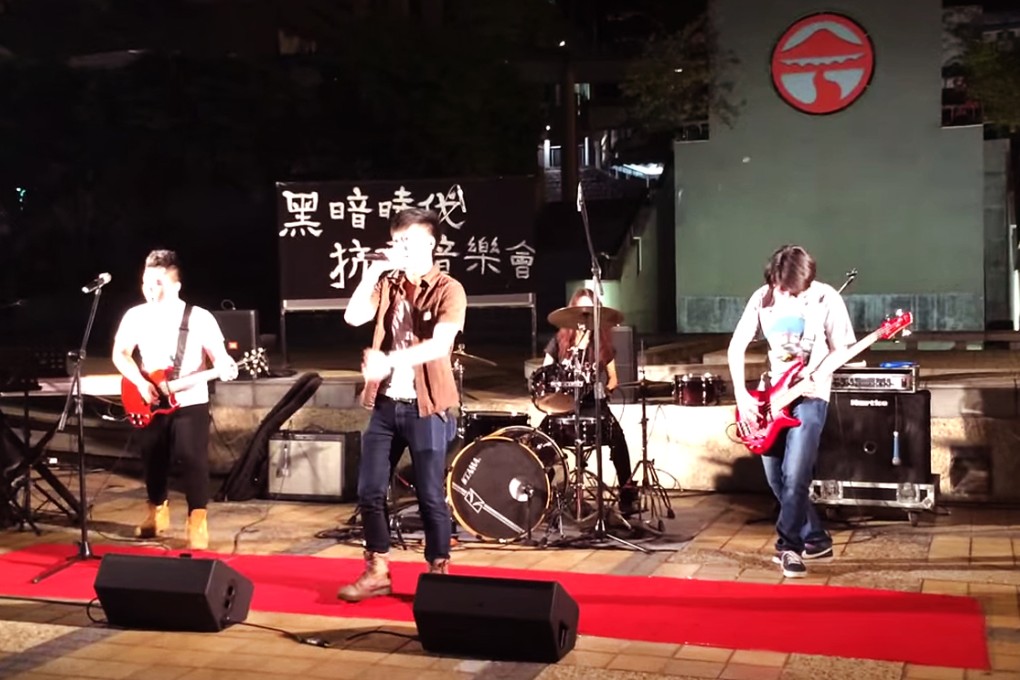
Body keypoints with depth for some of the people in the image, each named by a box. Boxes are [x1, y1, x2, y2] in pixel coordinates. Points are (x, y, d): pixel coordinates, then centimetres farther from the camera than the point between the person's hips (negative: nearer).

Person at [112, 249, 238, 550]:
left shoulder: (200, 318, -7)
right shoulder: (135, 316, 1)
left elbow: (219, 355, -6)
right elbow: (120, 354, -2)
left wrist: (225, 369, -29)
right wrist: (140, 382, -16)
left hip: (190, 402, -3)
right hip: (148, 404, 3)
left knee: (194, 459, -12)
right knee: (153, 460, 14)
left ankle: (197, 521, -5)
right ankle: (157, 512, 35)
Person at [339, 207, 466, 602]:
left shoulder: (448, 290, -7)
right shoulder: (387, 284, 10)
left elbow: (440, 345, -23)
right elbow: (353, 317, -4)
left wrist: (389, 359, -36)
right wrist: (372, 272, -10)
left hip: (426, 406, -5)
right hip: (385, 402, 6)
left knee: (430, 497, 0)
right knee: (369, 492, 8)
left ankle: (438, 575, 14)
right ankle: (377, 572, 21)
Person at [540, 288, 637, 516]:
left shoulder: (602, 342, 10)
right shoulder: (559, 341, 9)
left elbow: (613, 378, 13)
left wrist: (605, 389, -8)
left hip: (594, 405, 0)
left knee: (616, 434, -30)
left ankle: (627, 492, -23)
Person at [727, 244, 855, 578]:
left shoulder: (826, 299, -13)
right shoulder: (762, 298, -5)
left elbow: (843, 351, -7)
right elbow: (736, 346, 1)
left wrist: (817, 373, -26)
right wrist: (741, 394, -7)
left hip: (810, 396, -4)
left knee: (794, 475, -15)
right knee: (777, 478, 7)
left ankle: (789, 546, -2)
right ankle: (816, 538, 22)